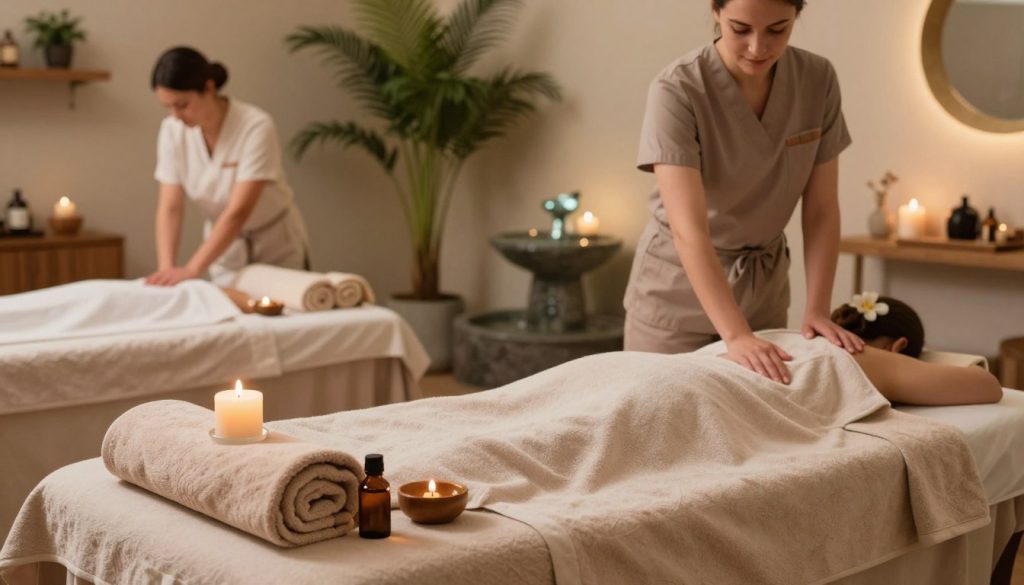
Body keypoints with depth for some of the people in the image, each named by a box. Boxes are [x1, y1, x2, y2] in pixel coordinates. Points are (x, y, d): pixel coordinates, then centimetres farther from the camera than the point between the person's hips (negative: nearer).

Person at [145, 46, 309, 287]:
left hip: (276, 254, -4)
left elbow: (238, 212, -31)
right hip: (224, 252, 4)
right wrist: (167, 267, -27)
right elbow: (169, 208, -13)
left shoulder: (256, 127, -26)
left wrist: (191, 270, -37)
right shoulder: (172, 130, -11)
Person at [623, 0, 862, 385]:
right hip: (678, 290, -4)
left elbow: (821, 211, -6)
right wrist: (736, 336, -39)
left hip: (764, 286, 4)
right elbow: (689, 231, -31)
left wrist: (817, 310, -15)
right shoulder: (677, 91, -24)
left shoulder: (818, 81, -10)